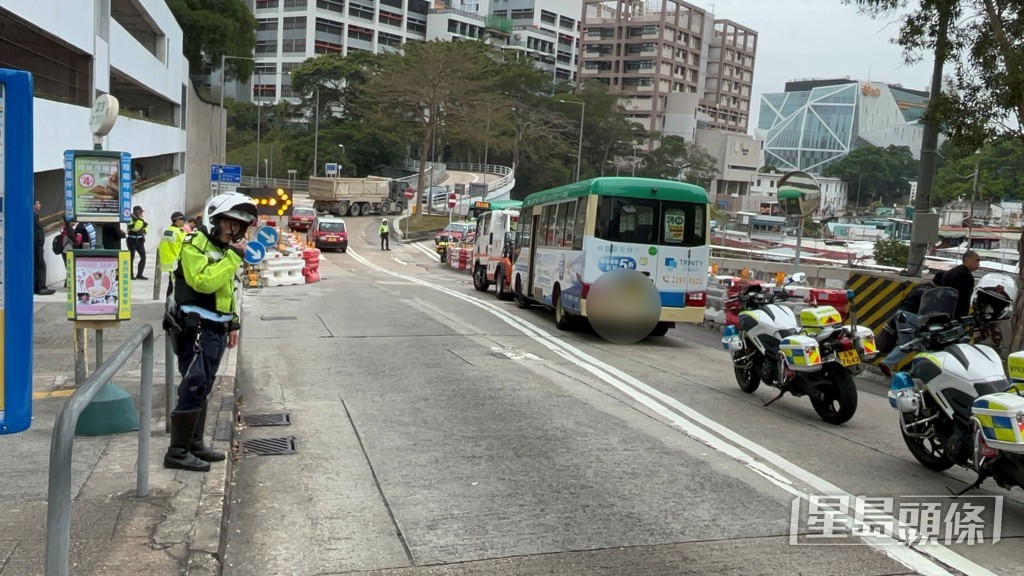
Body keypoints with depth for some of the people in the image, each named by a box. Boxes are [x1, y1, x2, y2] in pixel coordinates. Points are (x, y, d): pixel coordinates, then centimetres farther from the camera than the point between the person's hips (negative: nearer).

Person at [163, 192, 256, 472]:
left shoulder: (225, 249, 18)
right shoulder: (195, 245, -11)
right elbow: (204, 281, -27)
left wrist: (232, 324, 22)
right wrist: (234, 257, -22)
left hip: (216, 330, 10)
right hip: (196, 329, -9)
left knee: (202, 389, 15)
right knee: (193, 389, -10)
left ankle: (195, 444, 24)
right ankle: (177, 452, -3)